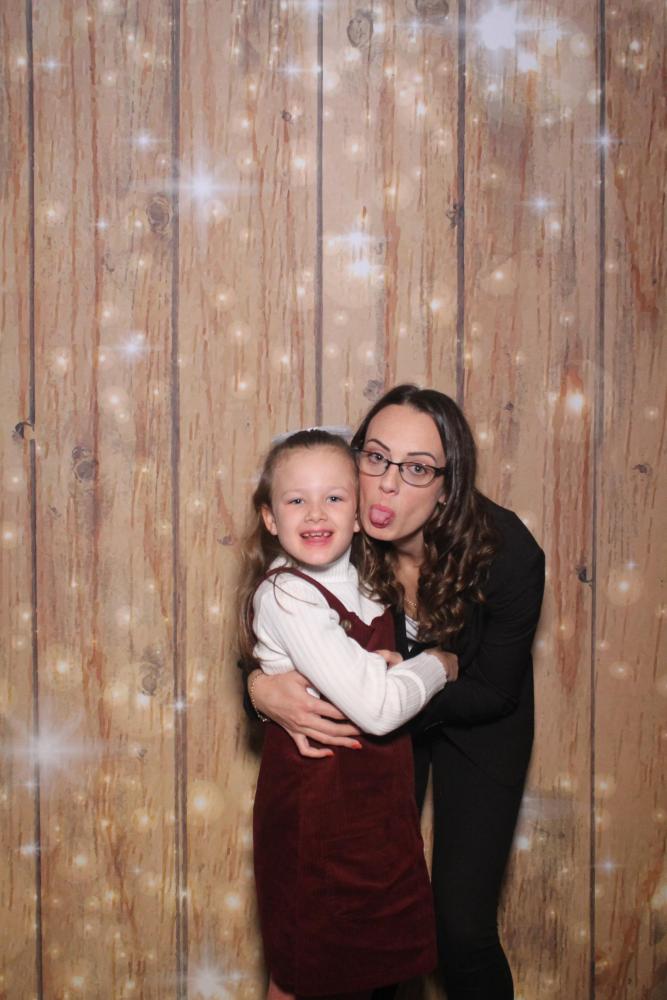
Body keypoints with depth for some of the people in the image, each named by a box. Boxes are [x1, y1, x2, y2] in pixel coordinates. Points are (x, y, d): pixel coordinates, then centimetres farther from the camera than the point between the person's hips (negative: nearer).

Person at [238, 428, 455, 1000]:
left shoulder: (358, 581, 3)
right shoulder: (285, 596, -22)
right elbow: (377, 709, -27)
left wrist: (384, 668, 1)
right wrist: (436, 666, -11)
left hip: (372, 800, 8)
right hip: (317, 803, -8)